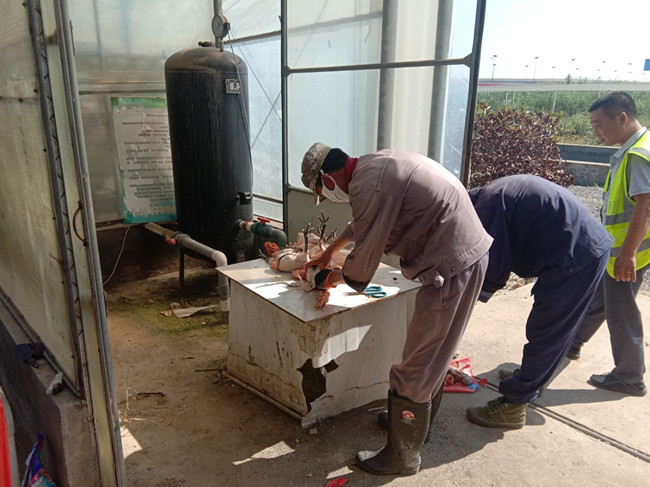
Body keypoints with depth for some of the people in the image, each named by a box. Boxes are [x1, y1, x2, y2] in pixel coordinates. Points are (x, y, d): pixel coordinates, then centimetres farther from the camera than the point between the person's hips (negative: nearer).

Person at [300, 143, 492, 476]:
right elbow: (361, 224, 30)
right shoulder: (373, 166, 11)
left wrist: (333, 278, 8)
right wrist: (328, 253, 41)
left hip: (451, 268, -10)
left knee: (416, 368, 2)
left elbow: (362, 262, -13)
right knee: (433, 353, 24)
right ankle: (416, 421, 44)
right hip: (469, 252, 10)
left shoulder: (369, 185, -20)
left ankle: (402, 458, 20)